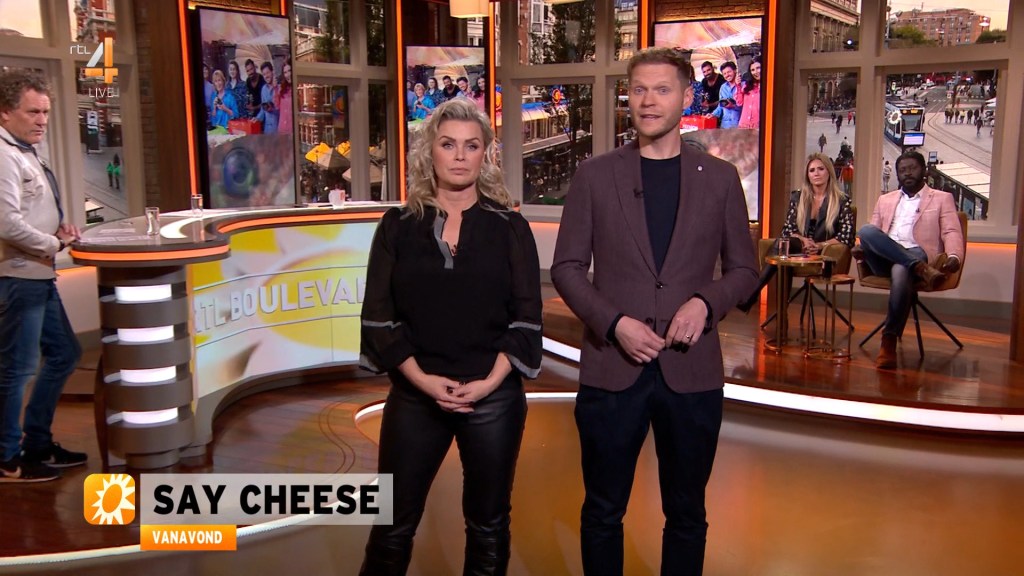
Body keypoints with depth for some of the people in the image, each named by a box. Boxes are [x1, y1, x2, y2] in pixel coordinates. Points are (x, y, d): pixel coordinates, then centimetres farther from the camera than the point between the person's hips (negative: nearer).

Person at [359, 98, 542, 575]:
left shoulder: (510, 228, 3)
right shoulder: (398, 226, 4)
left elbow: (526, 317, -1)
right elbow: (378, 315, -1)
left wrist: (489, 381, -13)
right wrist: (423, 379, -12)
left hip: (494, 397, 0)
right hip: (415, 396, 0)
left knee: (488, 523, 12)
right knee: (393, 524, 6)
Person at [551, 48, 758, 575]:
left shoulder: (719, 178, 5)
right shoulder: (595, 175, 3)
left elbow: (743, 268, 8)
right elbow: (567, 267, 2)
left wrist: (706, 304, -12)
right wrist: (614, 322, -13)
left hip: (692, 370, 1)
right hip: (612, 368, 0)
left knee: (686, 513, 13)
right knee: (603, 511, 12)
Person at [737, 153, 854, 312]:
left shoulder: (841, 201, 3)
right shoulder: (797, 197, 13)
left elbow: (846, 237, -3)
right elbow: (787, 230, 9)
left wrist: (819, 246, -16)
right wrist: (803, 241, -11)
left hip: (825, 256, -3)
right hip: (799, 250, 3)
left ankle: (753, 293, -36)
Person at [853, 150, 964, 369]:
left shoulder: (942, 199, 18)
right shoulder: (885, 200, 28)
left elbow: (952, 233, 5)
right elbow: (870, 234, 23)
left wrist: (953, 256, -17)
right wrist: (861, 248, -2)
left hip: (916, 253, -3)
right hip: (883, 260, 3)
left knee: (901, 270, -39)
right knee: (865, 230, -29)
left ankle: (889, 341, -36)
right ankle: (920, 268, -37)